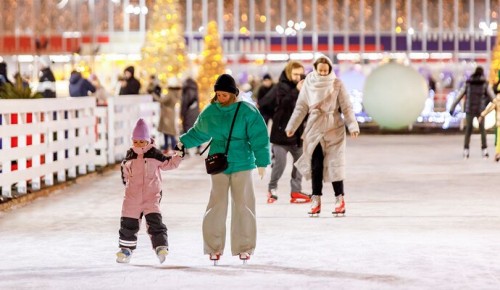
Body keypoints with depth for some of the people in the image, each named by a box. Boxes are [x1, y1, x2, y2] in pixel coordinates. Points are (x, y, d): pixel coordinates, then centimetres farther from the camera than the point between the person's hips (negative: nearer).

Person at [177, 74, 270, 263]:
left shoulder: (248, 112, -6)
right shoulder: (210, 112, 4)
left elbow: (259, 138, -5)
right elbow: (199, 132, 21)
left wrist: (262, 162, -8)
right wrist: (184, 142, 11)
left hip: (242, 164, -2)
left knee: (243, 205, 0)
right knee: (217, 205, -3)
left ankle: (244, 247, 10)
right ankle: (214, 247, 6)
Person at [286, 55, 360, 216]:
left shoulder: (337, 84, -4)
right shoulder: (309, 83, 2)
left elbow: (346, 107, -3)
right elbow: (301, 107, 8)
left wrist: (352, 126, -13)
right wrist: (291, 126, 8)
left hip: (334, 130, -2)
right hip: (315, 129, 2)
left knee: (334, 165, -3)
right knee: (315, 165, 3)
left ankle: (340, 200, 6)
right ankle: (316, 200, 10)